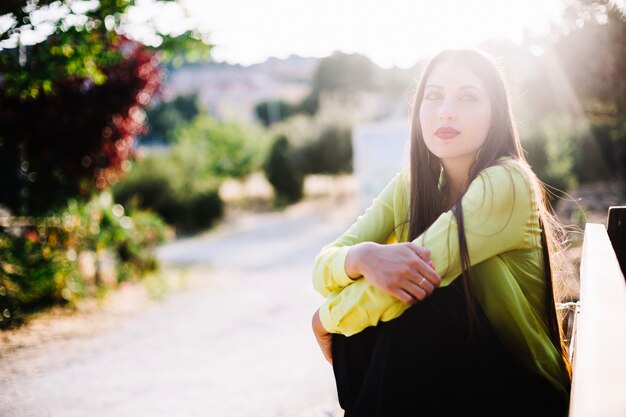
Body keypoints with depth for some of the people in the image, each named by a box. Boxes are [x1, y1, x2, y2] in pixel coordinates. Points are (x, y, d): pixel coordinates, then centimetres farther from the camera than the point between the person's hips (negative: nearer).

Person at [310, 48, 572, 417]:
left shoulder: (506, 184, -20)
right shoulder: (410, 186, -1)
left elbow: (420, 271, -28)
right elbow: (323, 266, -8)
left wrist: (329, 317, -12)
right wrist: (363, 258, -31)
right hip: (440, 373, 5)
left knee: (417, 305, -26)